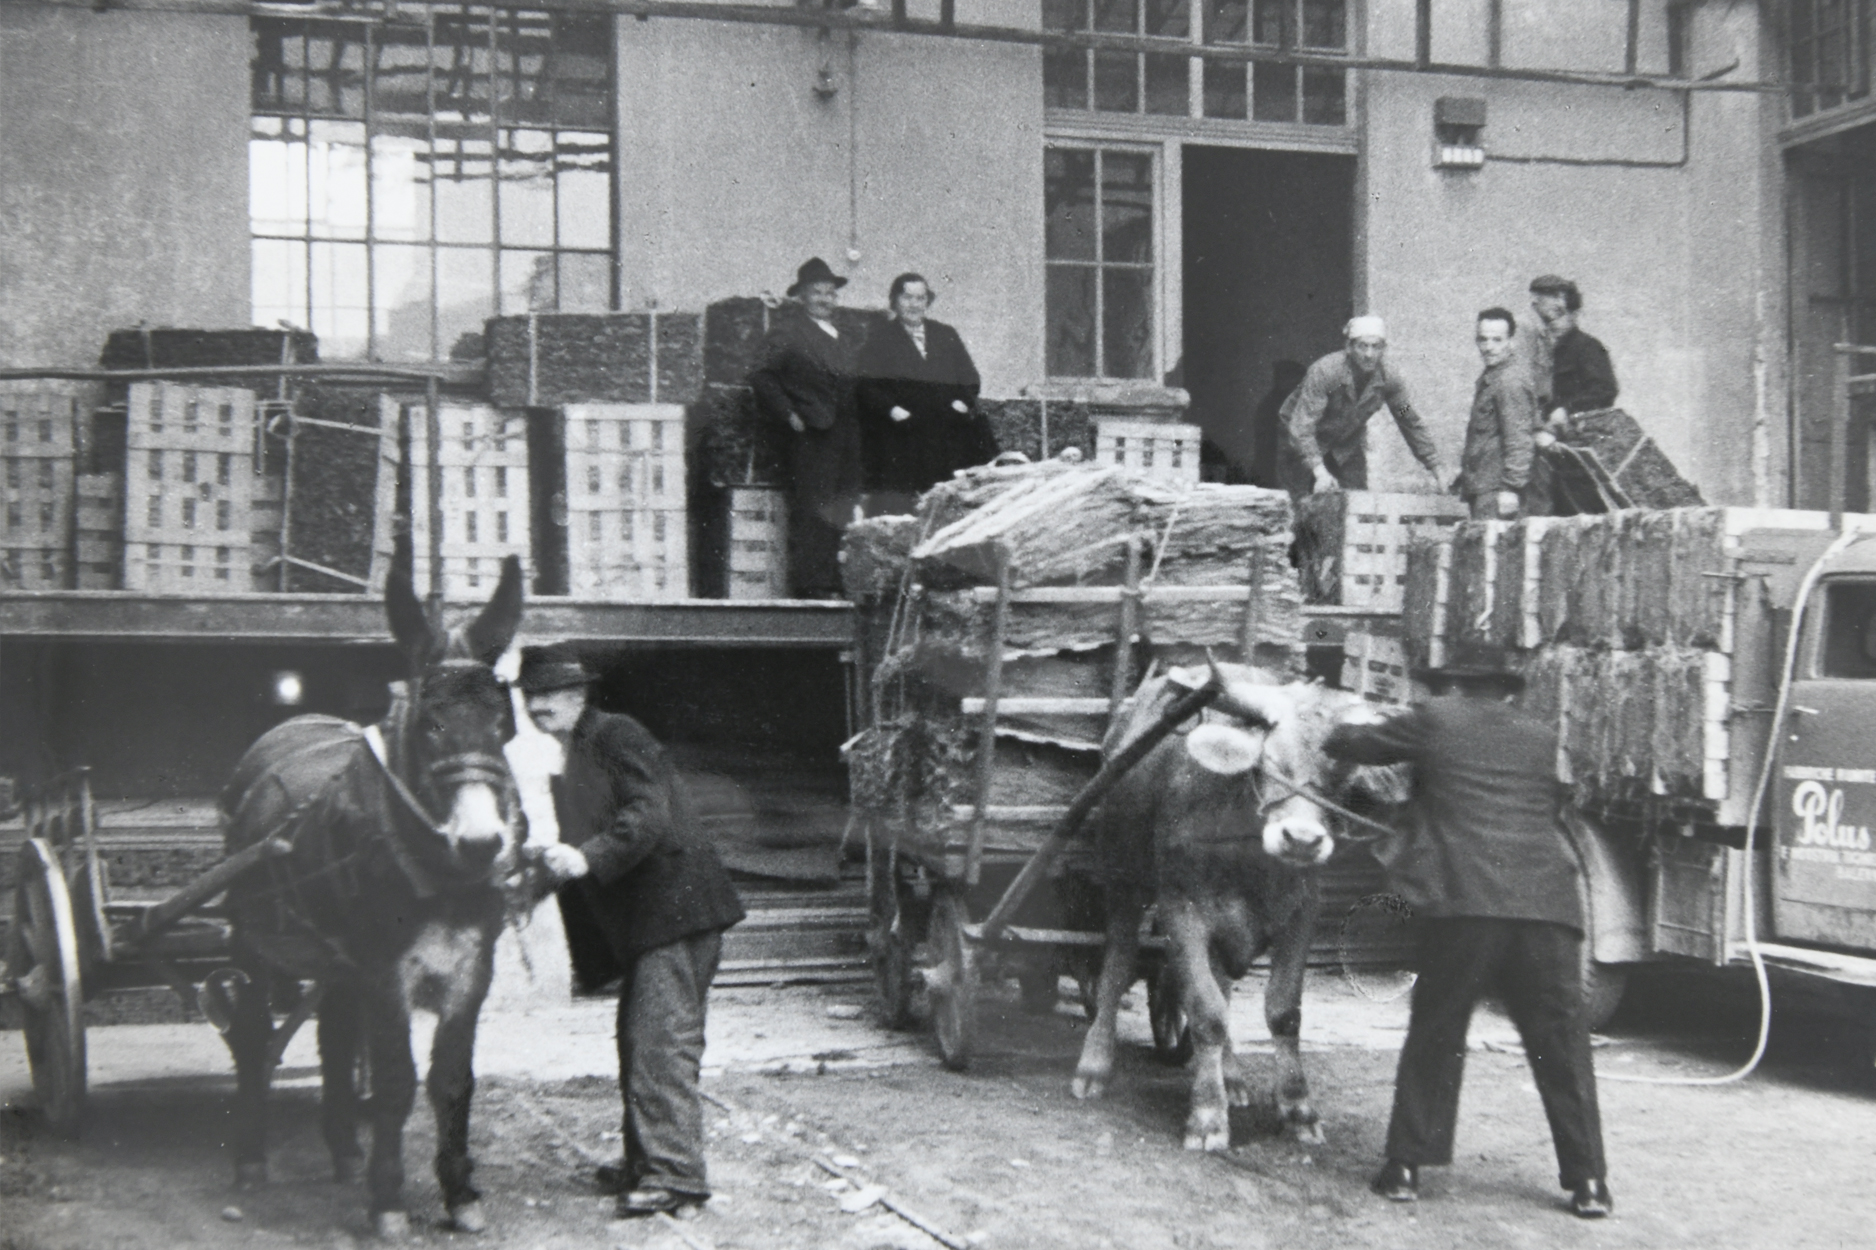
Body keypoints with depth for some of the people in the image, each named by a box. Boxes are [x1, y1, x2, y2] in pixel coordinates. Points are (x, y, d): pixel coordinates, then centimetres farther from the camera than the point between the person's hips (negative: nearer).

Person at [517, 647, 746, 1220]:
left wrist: (588, 858, -27)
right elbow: (577, 837, 21)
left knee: (663, 1043, -13)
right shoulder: (561, 762, 19)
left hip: (675, 908, -10)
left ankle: (677, 1177, -14)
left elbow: (647, 816, -20)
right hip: (637, 923, 10)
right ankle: (645, 1163, 28)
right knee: (637, 1043, 16)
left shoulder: (617, 736, -8)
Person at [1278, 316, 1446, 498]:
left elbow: (1411, 423, -2)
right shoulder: (1324, 372, -30)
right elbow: (1300, 426, -35)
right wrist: (1319, 471, -45)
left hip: (1347, 445, 5)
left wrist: (1436, 469, -2)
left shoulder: (1388, 380, -15)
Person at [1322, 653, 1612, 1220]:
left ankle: (1405, 1168, 13)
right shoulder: (1542, 737, 20)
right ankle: (1587, 1181, 10)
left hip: (1463, 903, -2)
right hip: (1548, 905, 2)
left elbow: (1343, 744, 16)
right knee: (1562, 1047, 9)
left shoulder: (1435, 722, 10)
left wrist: (1358, 720, 40)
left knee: (1434, 1039, 9)